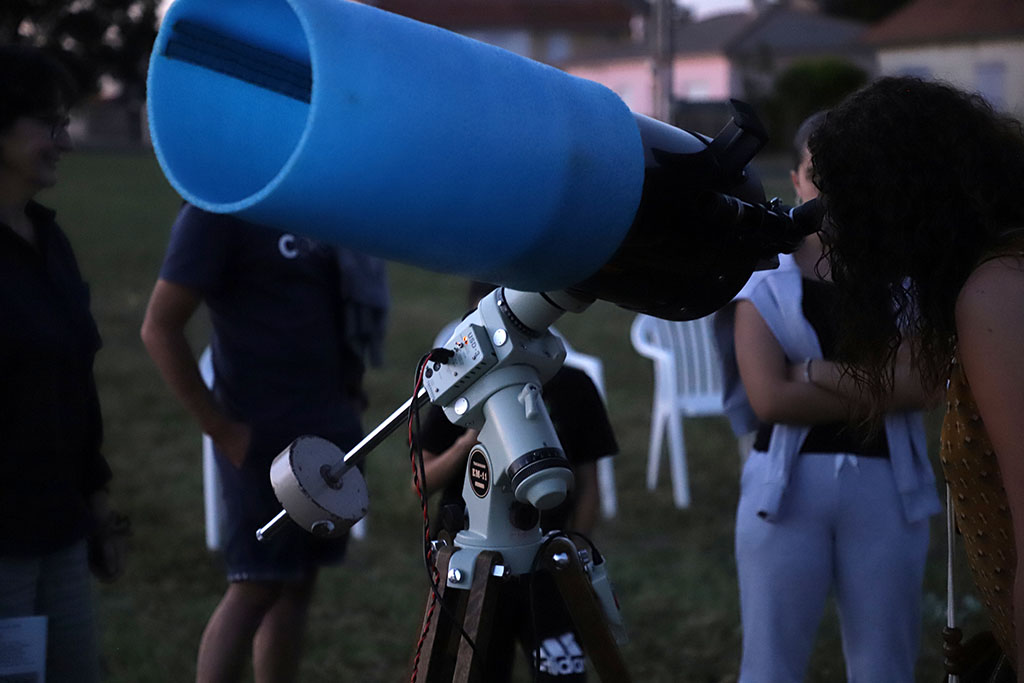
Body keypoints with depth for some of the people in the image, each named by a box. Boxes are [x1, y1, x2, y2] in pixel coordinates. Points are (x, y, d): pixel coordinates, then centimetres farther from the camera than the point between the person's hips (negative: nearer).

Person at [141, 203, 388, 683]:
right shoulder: (222, 208, -13)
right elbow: (160, 328, -15)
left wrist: (351, 389, 8)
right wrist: (220, 428, -15)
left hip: (330, 428, 7)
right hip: (266, 435, -7)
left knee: (297, 582, 10)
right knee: (256, 587, -4)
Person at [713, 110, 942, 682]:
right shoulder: (765, 281, 2)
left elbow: (924, 386, -11)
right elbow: (769, 399, -12)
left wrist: (820, 373, -14)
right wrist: (878, 392, -12)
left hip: (887, 486, 1)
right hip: (787, 485, -1)